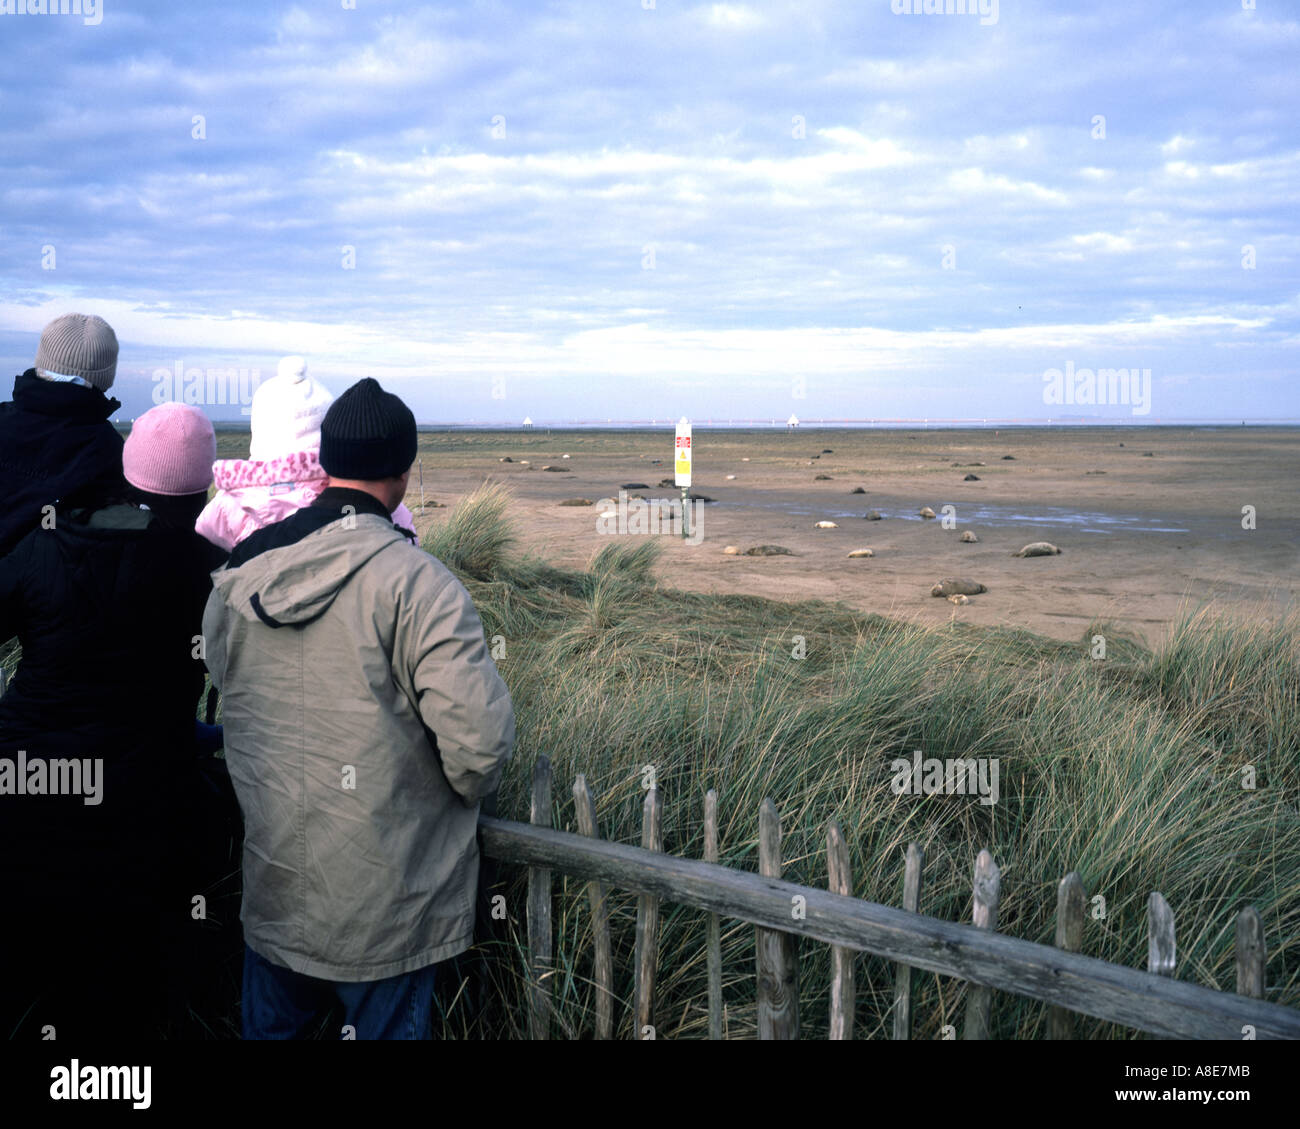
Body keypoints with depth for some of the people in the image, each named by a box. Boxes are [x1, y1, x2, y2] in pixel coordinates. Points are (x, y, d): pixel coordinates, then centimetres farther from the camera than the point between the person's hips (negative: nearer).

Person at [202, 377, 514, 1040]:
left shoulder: (236, 577, 0)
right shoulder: (416, 581, -20)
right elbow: (480, 737, -25)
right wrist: (466, 789, -3)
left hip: (270, 892, 5)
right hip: (382, 911, -5)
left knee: (270, 1027, 23)